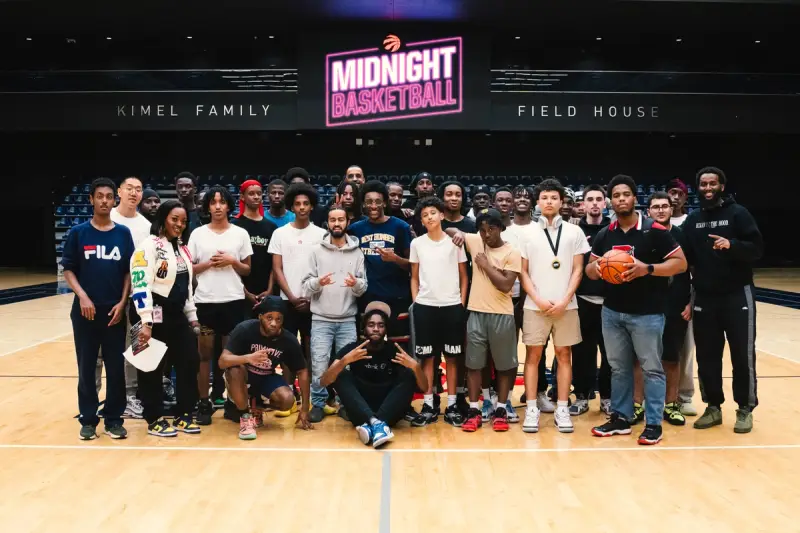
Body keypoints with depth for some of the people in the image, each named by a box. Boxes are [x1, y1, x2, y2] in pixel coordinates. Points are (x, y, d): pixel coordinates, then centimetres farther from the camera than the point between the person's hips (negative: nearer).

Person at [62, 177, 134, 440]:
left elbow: (129, 271, 5)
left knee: (116, 368, 5)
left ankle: (114, 419, 17)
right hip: (85, 311, -1)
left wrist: (122, 303, -4)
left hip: (115, 311, 1)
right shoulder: (78, 233, 1)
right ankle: (88, 419, 19)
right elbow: (68, 270, 2)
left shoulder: (123, 233, 4)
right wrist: (82, 296, -12)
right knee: (86, 367, 7)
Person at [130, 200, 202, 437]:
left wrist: (192, 317, 20)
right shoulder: (149, 246, -10)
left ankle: (183, 416, 20)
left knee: (189, 363, 7)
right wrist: (146, 322, -24)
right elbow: (141, 285, -18)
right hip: (156, 318, -8)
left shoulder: (182, 249, 16)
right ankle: (155, 420, 14)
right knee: (152, 370, 2)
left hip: (178, 317, 8)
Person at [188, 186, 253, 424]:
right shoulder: (198, 234, 5)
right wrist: (209, 263, -11)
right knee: (205, 353, 4)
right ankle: (204, 403, 12)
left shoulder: (240, 233, 5)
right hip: (205, 301, 0)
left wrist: (232, 261, -10)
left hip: (233, 300, 0)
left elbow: (247, 270, 8)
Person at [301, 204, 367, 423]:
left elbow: (364, 287, 3)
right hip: (321, 319, -1)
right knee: (319, 365, -2)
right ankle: (318, 404, 14)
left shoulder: (357, 252, 4)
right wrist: (317, 282, -21)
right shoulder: (316, 251, 3)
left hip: (348, 320, 1)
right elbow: (306, 285, 0)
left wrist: (356, 284, -19)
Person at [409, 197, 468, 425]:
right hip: (424, 306, 1)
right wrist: (415, 302, 1)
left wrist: (462, 302, -2)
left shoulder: (454, 241, 2)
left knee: (451, 357, 4)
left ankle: (452, 405, 10)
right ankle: (429, 403, 11)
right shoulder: (417, 243, 5)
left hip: (452, 306, -1)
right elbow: (414, 278, 10)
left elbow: (464, 276, 6)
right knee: (427, 356, 4)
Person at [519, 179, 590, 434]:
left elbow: (578, 269, 3)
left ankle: (562, 409, 12)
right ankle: (531, 409, 8)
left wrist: (564, 300, -8)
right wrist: (538, 299, -8)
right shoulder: (527, 233, 5)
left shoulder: (574, 232, 5)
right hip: (535, 305, 0)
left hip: (565, 304, 0)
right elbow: (523, 272, 3)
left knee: (564, 354, 5)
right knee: (533, 355, 2)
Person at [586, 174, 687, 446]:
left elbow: (680, 262, -8)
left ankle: (654, 424, 12)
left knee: (652, 368, 3)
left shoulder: (654, 230, -7)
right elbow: (589, 269, 14)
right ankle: (620, 418, 24)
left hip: (647, 313, -5)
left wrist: (647, 269, -22)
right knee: (619, 368, 12)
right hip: (612, 311, 5)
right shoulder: (604, 234, 8)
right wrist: (595, 268, -10)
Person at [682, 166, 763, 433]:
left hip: (737, 295, -3)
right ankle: (713, 407, 21)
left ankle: (745, 409, 16)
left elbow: (757, 248, -8)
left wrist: (731, 245, -26)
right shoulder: (692, 220, 8)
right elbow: (685, 256, 10)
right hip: (704, 297, 4)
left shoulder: (738, 213, -3)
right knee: (707, 356, 8)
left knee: (742, 355, 3)